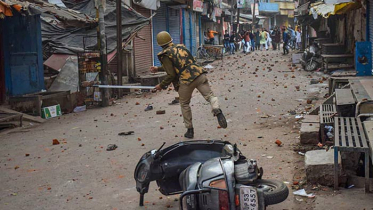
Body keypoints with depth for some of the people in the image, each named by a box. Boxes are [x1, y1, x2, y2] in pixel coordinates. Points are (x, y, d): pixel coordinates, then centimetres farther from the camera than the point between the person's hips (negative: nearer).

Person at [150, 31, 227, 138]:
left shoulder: (165, 55, 1)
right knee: (210, 95, 3)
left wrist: (161, 85, 10)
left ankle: (189, 130, 20)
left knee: (184, 104, 16)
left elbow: (171, 75, -5)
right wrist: (158, 69, 40)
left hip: (186, 80, -4)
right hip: (199, 74, 4)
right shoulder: (180, 47, 23)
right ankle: (217, 111, -30)